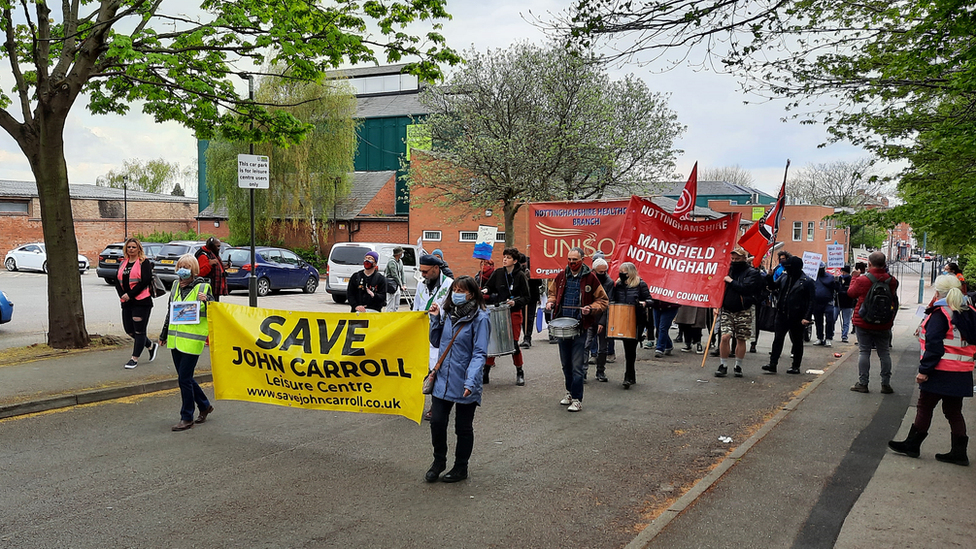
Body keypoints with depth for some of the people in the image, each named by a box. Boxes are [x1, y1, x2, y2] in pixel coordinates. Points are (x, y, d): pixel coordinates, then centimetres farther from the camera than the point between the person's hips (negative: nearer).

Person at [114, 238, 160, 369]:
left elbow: (145, 281, -15)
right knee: (129, 329, 10)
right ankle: (151, 346, 30)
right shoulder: (123, 263, 15)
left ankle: (135, 358, 5)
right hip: (127, 303, 7)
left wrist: (130, 294, -16)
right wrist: (122, 295, -7)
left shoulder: (144, 262, -5)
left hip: (141, 302, -7)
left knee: (139, 330, -2)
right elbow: (117, 281, 10)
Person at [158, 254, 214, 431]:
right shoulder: (176, 286, 12)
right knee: (184, 377, 13)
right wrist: (164, 335, 25)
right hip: (175, 340, 7)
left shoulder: (203, 287, -6)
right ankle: (204, 406, 31)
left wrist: (206, 301, -26)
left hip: (192, 341, -7)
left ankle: (187, 418, 7)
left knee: (184, 378, -6)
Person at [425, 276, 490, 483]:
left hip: (464, 384, -5)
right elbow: (436, 342, 16)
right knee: (437, 422, 3)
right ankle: (439, 461, 26)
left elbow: (480, 353, -16)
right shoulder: (448, 314, 8)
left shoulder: (479, 318, -12)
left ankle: (461, 468, 26)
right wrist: (435, 319, 2)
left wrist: (471, 380, -26)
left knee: (463, 427, 9)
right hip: (443, 380, 5)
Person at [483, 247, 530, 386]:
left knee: (514, 343, -2)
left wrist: (515, 302, -22)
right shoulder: (498, 273, 4)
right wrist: (485, 291, -9)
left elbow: (526, 297, -4)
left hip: (514, 313, -3)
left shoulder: (520, 276, -5)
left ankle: (520, 372, 15)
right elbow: (489, 287, 14)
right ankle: (486, 371, 10)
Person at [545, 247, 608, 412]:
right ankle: (570, 392, 31)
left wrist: (591, 309, -17)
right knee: (565, 363, 15)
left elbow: (602, 300, 1)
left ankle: (577, 399, 1)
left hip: (580, 327, -4)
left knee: (577, 366, -6)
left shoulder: (590, 278, -4)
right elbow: (553, 293, 22)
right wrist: (551, 302, 1)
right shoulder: (561, 276, 7)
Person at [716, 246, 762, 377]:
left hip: (743, 311, -3)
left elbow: (747, 288, -20)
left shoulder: (752, 273, -3)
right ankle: (722, 366, 1)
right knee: (725, 337, -9)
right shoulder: (729, 270, 11)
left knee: (741, 339, 6)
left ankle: (738, 366, 18)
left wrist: (731, 282, -13)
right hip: (727, 310, 3)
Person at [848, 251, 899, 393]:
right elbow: (894, 299, 10)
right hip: (884, 324, 3)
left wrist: (854, 278, 16)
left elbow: (851, 293, 2)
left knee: (864, 351, 4)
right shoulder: (891, 281, -5)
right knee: (884, 353, 11)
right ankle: (886, 384, 15)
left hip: (863, 323, -3)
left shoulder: (862, 280, -15)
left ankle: (862, 383, 5)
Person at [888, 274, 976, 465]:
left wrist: (924, 370, -16)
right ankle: (958, 452, 13)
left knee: (924, 407, 4)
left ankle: (912, 444, 13)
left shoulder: (940, 314, -15)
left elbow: (934, 346, -19)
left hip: (941, 372, -7)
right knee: (953, 412, 13)